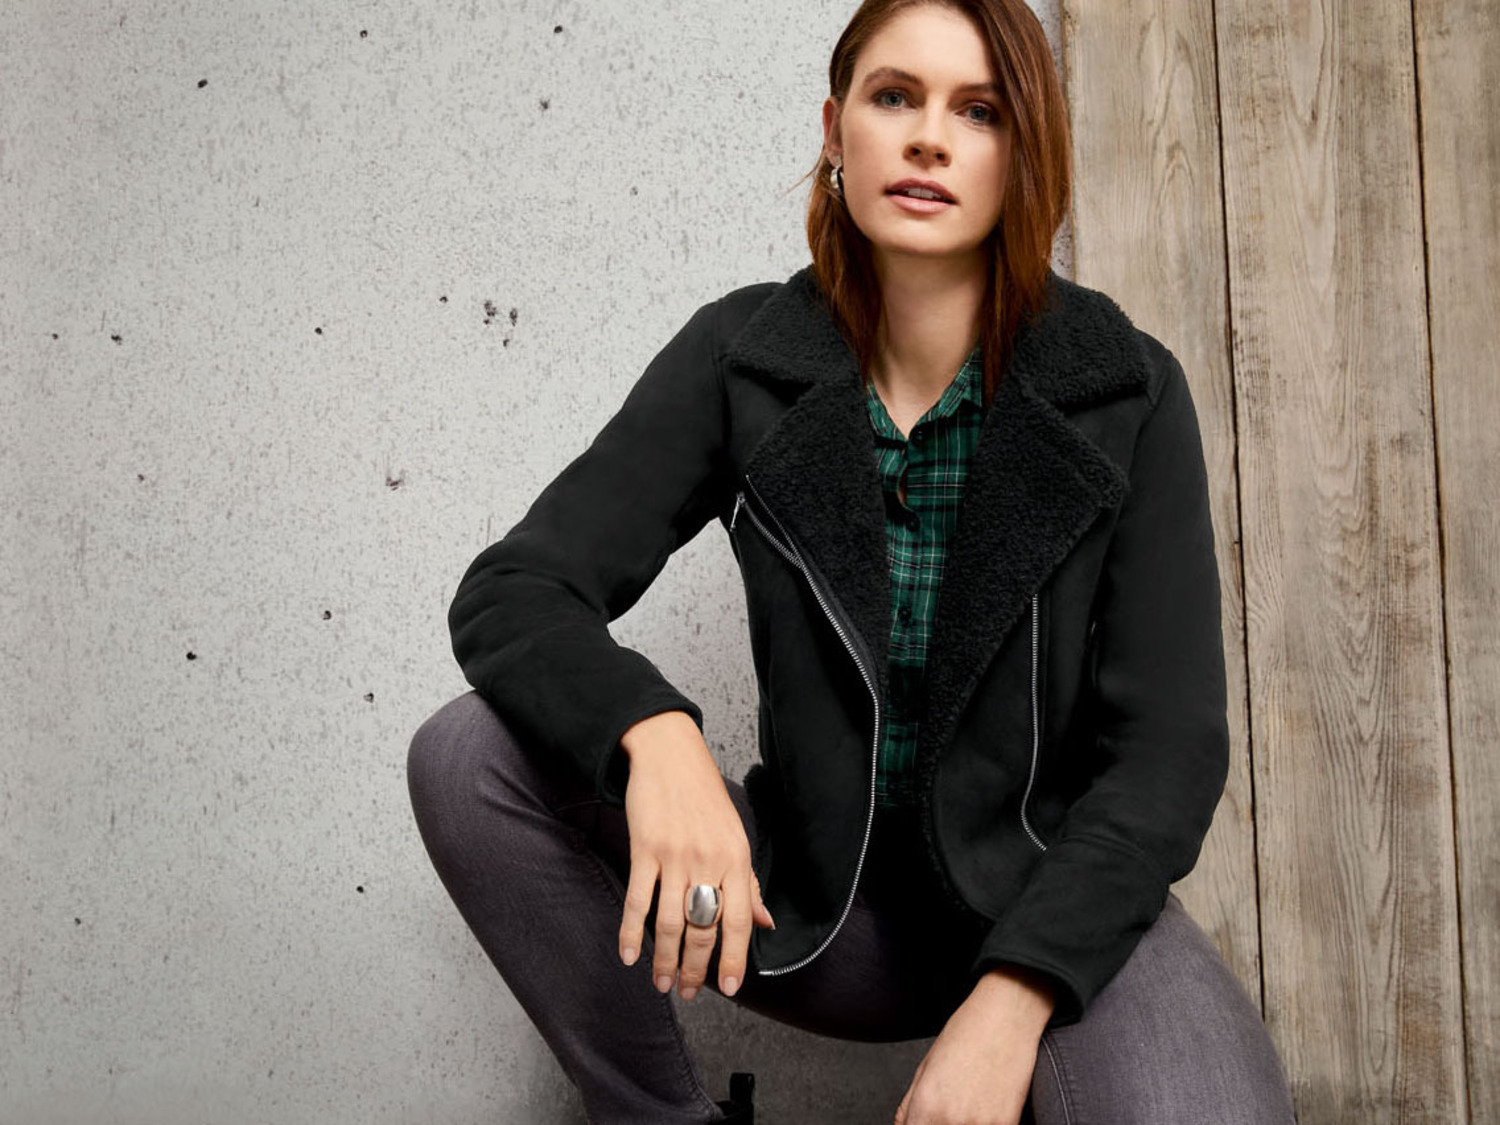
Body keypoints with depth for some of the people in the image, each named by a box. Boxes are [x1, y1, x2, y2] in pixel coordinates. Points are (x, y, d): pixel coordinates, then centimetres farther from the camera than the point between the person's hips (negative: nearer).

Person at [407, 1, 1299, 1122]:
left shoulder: (1128, 391, -9)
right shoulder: (742, 358, -5)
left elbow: (1166, 746, -11)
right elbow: (510, 593, -9)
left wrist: (1011, 1002, -23)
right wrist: (651, 730, -31)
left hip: (1052, 897, -2)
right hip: (813, 898, 2)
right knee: (469, 756, -18)